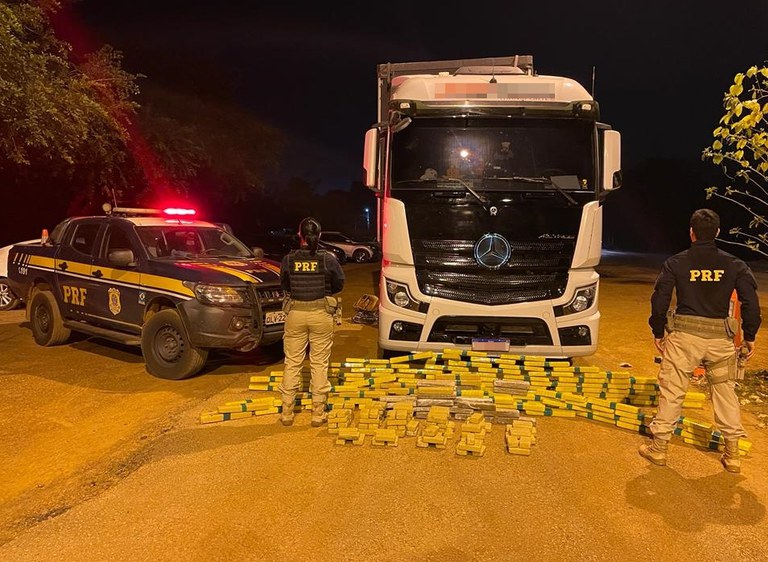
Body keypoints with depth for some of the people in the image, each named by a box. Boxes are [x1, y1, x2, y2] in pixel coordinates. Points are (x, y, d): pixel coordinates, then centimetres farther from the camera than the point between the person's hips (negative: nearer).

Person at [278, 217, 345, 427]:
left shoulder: (288, 260, -5)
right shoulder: (328, 259, -8)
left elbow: (284, 285, 10)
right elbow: (338, 285, 4)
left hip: (295, 313, 1)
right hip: (321, 314, -1)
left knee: (292, 363, 11)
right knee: (319, 364, 8)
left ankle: (287, 412, 19)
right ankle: (318, 413, 14)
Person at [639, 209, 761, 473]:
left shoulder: (676, 263, -2)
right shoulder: (735, 265, 2)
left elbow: (659, 300, -4)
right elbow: (751, 303, -1)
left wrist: (658, 332, 7)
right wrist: (750, 336, 9)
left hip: (683, 335, -2)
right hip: (720, 337, 2)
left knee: (671, 391, 5)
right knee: (725, 391, 14)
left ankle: (659, 448, 14)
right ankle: (732, 454, 21)